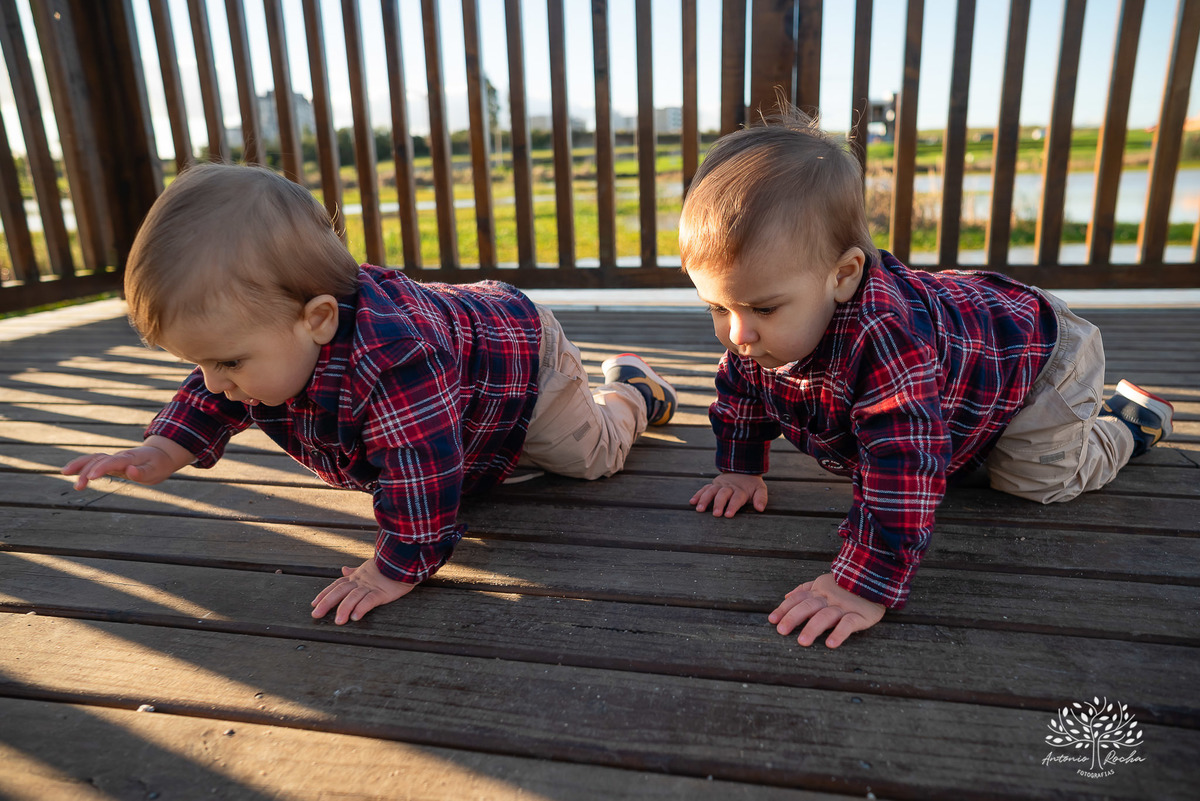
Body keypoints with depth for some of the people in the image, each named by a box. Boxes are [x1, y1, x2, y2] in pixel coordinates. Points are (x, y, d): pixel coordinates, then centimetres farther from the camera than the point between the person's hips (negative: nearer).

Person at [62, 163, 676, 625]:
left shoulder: (392, 358, -53)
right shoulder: (264, 336, -23)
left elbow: (422, 472, -48)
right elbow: (210, 399, -5)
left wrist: (399, 567, -39)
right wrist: (161, 453, -19)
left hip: (519, 358, -7)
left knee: (594, 452, 9)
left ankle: (629, 386, 37)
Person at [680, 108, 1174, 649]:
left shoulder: (884, 337, -53)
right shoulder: (760, 327, -26)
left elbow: (902, 478, -54)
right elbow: (742, 388, -5)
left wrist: (864, 588, -52)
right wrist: (740, 469, -4)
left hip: (1036, 357, -7)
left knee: (1038, 480, 7)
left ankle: (1128, 419, 30)